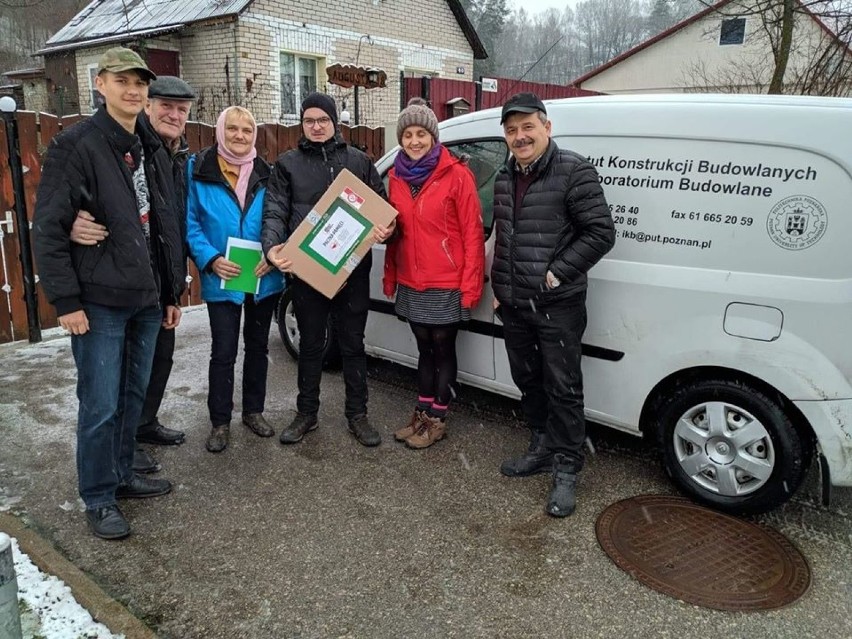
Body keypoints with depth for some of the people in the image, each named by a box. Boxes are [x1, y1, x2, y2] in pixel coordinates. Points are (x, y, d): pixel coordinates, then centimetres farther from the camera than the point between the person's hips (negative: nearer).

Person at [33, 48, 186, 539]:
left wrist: (174, 292, 15)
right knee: (101, 405, 0)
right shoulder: (76, 146, -8)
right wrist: (66, 301, -15)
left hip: (147, 299, 7)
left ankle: (123, 475, 32)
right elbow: (49, 228, -11)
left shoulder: (153, 151, 13)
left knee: (134, 395, 15)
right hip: (100, 301, -6)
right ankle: (99, 499, 16)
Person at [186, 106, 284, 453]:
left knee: (258, 346, 15)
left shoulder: (266, 173, 5)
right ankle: (219, 422, 16)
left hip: (263, 278, 3)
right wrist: (210, 259, -18)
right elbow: (191, 222, -6)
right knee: (223, 351, 0)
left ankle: (253, 410, 31)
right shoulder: (198, 169, -4)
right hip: (221, 278, -3)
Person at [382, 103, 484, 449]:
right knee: (424, 348, 17)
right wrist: (390, 276, 12)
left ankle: (437, 420, 21)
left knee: (443, 349, 8)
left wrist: (470, 286, -14)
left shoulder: (457, 175, -11)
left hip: (446, 285, -5)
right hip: (411, 284, 5)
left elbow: (473, 233, -12)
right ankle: (422, 413, 30)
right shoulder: (396, 177, 6)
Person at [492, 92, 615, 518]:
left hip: (557, 304, -7)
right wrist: (497, 285, 16)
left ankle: (566, 469, 13)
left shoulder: (574, 171, -11)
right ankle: (543, 448, 35)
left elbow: (601, 232, -13)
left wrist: (558, 272, -16)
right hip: (514, 304, 8)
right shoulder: (505, 179, 12)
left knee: (562, 387, 0)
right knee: (527, 381, 18)